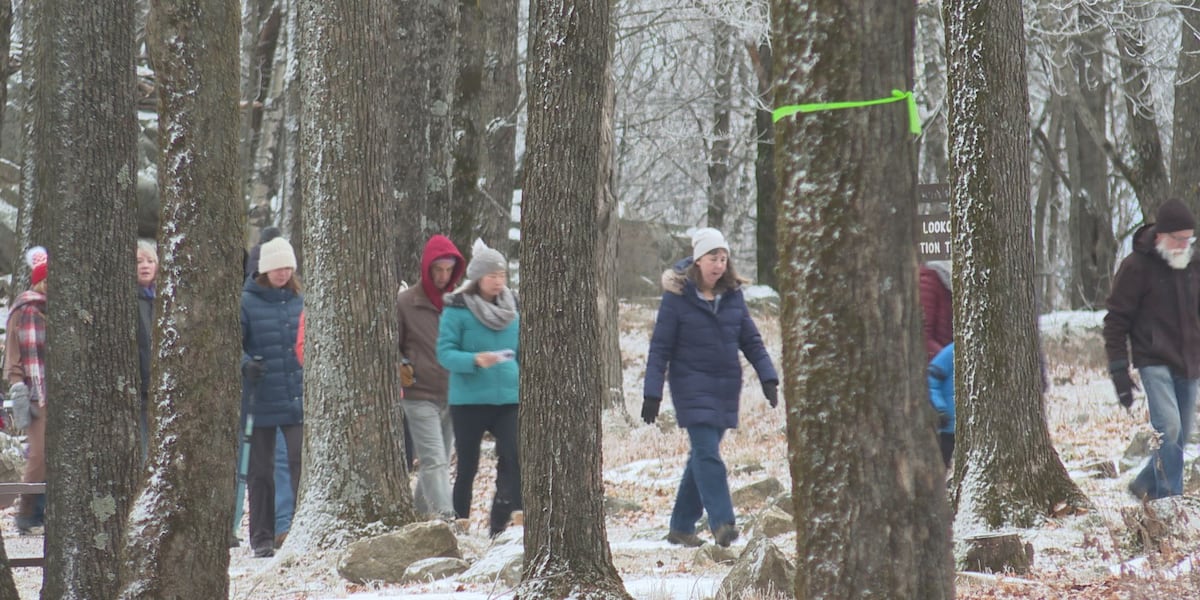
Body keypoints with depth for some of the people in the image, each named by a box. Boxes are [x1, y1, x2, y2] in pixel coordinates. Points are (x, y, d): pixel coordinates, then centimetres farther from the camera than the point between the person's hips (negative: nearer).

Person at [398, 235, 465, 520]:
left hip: (453, 397, 4)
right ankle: (445, 518, -23)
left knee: (438, 463, 11)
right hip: (420, 397, -4)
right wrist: (399, 369, -11)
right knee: (433, 462, -14)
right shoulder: (406, 302, -1)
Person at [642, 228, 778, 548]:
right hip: (692, 387, -5)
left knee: (702, 455, 10)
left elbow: (751, 339, 12)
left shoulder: (732, 294, 6)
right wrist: (652, 393, -10)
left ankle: (682, 526, 19)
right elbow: (660, 347, -6)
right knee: (707, 454, -16)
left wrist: (768, 377, 0)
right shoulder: (677, 296, -8)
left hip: (726, 389, 5)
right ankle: (722, 523, -23)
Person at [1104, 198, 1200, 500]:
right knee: (1168, 428, -20)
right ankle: (1170, 500, -16)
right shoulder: (1136, 267, -8)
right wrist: (1119, 370, -11)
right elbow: (1116, 321, -6)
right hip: (1155, 362, -6)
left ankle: (1146, 485, 27)